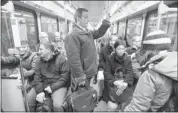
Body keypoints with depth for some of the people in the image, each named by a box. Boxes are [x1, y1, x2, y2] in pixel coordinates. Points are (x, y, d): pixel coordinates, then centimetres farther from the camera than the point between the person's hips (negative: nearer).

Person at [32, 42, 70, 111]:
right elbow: (37, 77, 2)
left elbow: (65, 77, -9)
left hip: (58, 86, -4)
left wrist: (52, 87, -15)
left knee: (57, 105, -27)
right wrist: (39, 91, -12)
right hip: (43, 86, 5)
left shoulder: (60, 59, -5)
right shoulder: (39, 60, 9)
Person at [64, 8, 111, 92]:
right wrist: (80, 77, -24)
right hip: (83, 75, -8)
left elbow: (98, 33, 19)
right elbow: (73, 59, -27)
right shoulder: (72, 36, -23)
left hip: (89, 72, 8)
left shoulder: (88, 32, 6)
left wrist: (105, 25, -1)